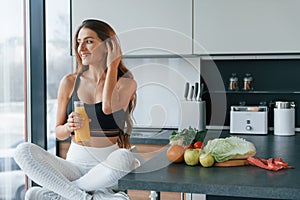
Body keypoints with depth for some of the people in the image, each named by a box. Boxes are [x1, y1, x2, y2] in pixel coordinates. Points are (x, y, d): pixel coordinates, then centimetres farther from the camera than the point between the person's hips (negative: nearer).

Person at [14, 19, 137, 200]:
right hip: (75, 162, 2)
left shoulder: (126, 82, 0)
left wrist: (112, 66, -9)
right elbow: (59, 133, 10)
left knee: (125, 157, -36)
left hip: (107, 166, -2)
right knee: (24, 151, -20)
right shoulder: (70, 82, 6)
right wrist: (69, 127, -15)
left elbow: (109, 108, -22)